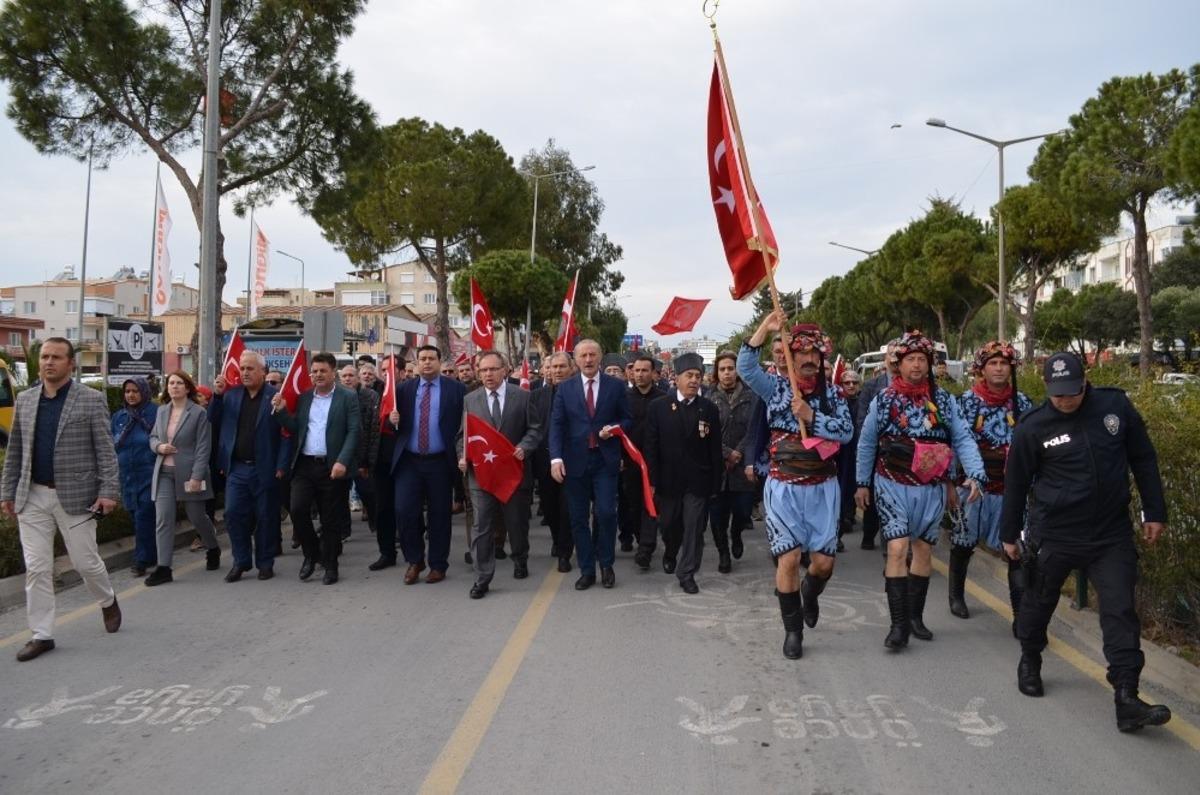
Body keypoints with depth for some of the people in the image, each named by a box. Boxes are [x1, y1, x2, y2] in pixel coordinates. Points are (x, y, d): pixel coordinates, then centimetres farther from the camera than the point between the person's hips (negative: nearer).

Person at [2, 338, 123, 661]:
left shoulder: (91, 399, -5)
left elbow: (105, 450, -7)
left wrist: (108, 491, -13)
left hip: (75, 495, -4)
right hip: (32, 497, 4)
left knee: (86, 561, 6)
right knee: (36, 568, 4)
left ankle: (108, 601, 34)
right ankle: (41, 634, 14)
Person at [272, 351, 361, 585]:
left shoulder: (348, 397, -1)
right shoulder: (303, 397, 12)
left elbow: (354, 431, -8)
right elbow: (295, 429, 10)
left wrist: (342, 461, -18)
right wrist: (281, 410, -5)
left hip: (332, 466, -3)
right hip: (304, 465, 3)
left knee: (331, 519, 3)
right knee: (297, 509, -10)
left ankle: (330, 565, 17)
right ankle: (311, 553, 14)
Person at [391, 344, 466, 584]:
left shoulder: (456, 388, 0)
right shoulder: (404, 388, 8)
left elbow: (465, 422, -2)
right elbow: (397, 422, 12)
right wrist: (394, 420, -10)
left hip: (440, 462, -2)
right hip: (409, 461, 2)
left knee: (439, 514, 6)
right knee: (404, 511, -5)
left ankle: (438, 565, 20)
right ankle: (414, 560, 16)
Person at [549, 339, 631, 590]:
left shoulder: (616, 386, 4)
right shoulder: (565, 388, 5)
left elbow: (626, 419, 10)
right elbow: (556, 425, 0)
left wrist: (614, 429, -12)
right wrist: (556, 458, -13)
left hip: (605, 461, -1)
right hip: (575, 462, 1)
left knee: (606, 513, -7)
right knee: (579, 519, 6)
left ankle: (606, 564, 14)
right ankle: (587, 571, 18)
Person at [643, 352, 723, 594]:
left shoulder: (709, 409, -1)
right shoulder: (658, 407, -2)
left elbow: (715, 449, -1)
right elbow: (651, 447, -3)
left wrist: (715, 482, -4)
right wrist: (652, 481, -7)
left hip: (698, 481, -1)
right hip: (668, 480, 1)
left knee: (694, 528, 1)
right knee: (669, 525, 16)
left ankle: (687, 573, 14)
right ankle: (670, 553, 46)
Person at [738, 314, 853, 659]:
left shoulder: (831, 393, 5)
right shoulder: (776, 387, 0)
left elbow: (847, 431, -7)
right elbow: (746, 368, -16)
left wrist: (811, 416, -17)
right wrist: (764, 329, -23)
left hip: (822, 488, 2)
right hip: (784, 488, -2)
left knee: (824, 561, 3)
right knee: (788, 559, -6)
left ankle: (809, 592, 40)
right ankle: (792, 630, 11)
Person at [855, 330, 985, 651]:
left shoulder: (944, 400, 1)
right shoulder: (883, 400, -2)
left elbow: (963, 439, -2)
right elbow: (867, 444, 7)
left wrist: (975, 474, -17)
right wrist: (862, 483, 10)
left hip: (932, 489, 3)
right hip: (893, 487, -3)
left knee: (923, 551, 12)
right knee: (897, 550, -13)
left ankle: (915, 616, 27)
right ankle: (898, 624, -8)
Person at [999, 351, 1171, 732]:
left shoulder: (1115, 406, -4)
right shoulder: (1033, 428, -10)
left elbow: (1143, 461, 7)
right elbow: (1015, 484, 1)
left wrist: (1154, 512, 6)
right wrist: (1009, 535, 7)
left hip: (1112, 533, 1)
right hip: (1055, 533, -1)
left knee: (1120, 611, -4)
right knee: (1039, 601, 14)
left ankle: (1127, 700, -1)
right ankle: (1029, 662, 39)